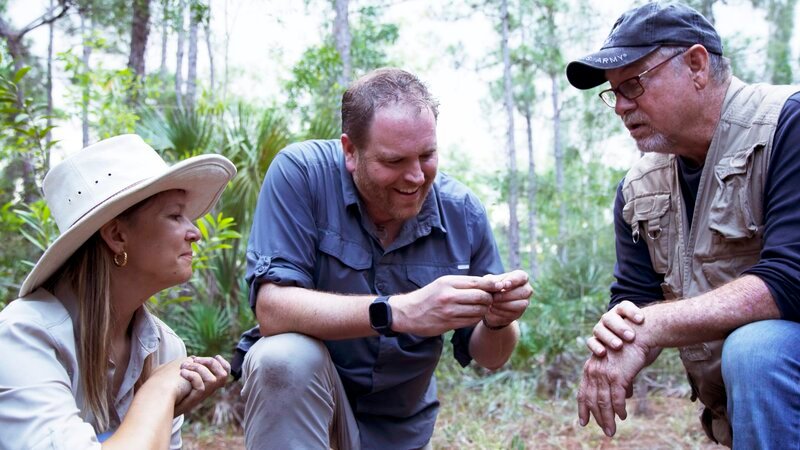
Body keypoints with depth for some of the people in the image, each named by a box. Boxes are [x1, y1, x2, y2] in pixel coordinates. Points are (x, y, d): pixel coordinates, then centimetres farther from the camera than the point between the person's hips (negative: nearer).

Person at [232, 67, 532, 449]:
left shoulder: (463, 213, -11)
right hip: (297, 389, -4)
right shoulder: (301, 173, -20)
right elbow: (272, 308, -30)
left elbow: (488, 356, -4)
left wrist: (498, 320, -28)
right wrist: (400, 311, -41)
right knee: (287, 357, -32)